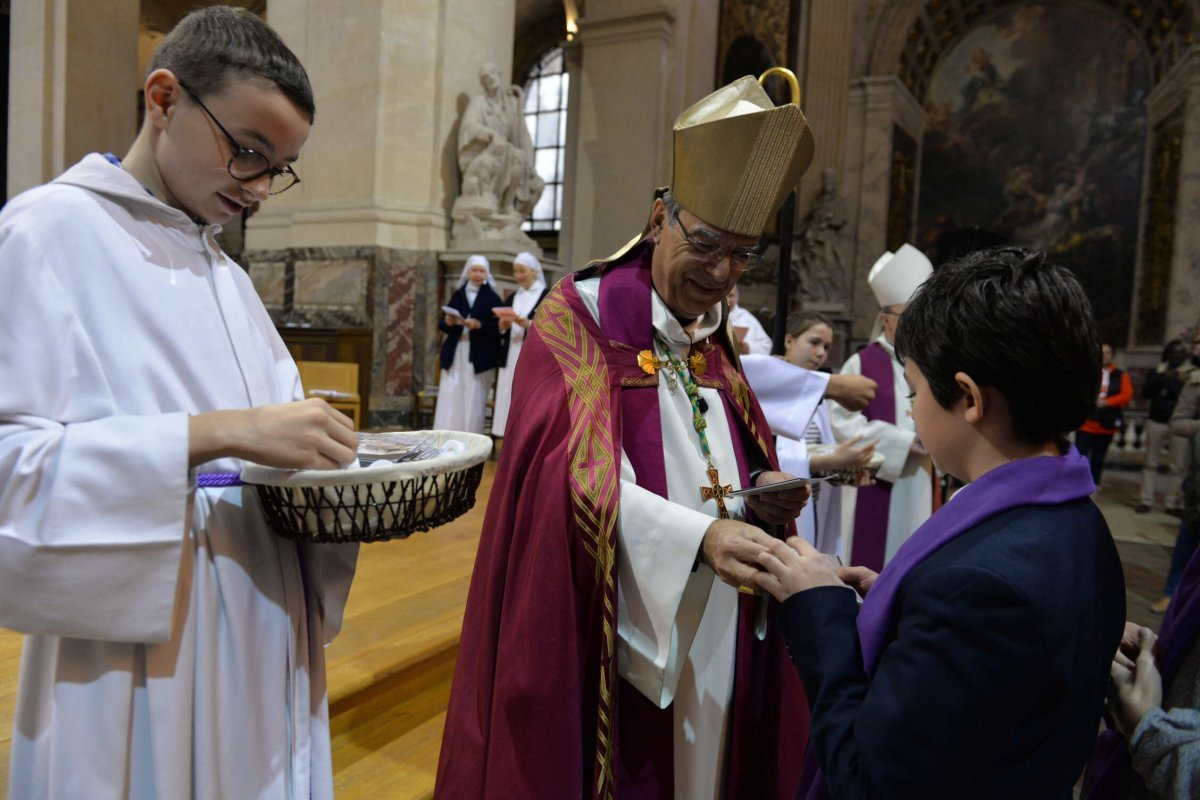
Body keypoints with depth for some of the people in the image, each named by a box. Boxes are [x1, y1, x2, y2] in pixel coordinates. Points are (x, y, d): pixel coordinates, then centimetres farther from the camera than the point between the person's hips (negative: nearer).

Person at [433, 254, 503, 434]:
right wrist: (448, 321, -10)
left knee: (474, 404, -5)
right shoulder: (457, 295, 14)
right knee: (450, 402, -1)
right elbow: (441, 323, 12)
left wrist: (479, 325, -18)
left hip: (479, 358, -3)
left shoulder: (493, 298, 4)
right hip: (455, 355, 3)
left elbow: (498, 327, -4)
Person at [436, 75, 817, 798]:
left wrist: (764, 498, -7)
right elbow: (578, 478, -22)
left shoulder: (718, 340, 10)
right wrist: (699, 536, -34)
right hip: (616, 642, -6)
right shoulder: (578, 317, -10)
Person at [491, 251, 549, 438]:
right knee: (508, 401, 0)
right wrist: (503, 326, -5)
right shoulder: (511, 297, 18)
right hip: (510, 357, 5)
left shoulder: (547, 296, 1)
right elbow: (501, 330, 18)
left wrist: (528, 324, -19)